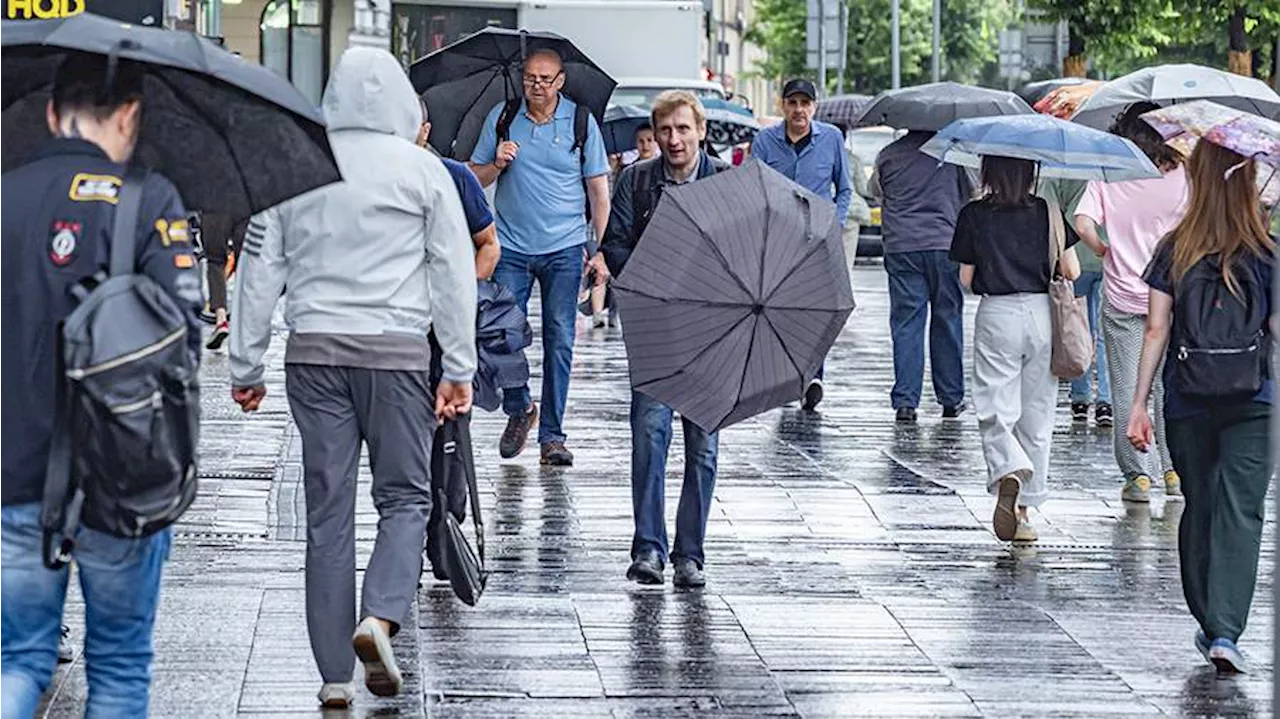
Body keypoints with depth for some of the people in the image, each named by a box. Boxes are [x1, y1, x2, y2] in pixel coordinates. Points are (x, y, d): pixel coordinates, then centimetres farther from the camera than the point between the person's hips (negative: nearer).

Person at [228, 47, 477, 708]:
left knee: (327, 510, 6)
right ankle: (380, 617, -17)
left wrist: (245, 367, 13)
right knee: (405, 496, 9)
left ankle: (335, 674, 7)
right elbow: (454, 274, -1)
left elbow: (260, 270, 6)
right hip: (397, 352, -2)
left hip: (313, 352, 2)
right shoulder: (423, 170, -1)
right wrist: (460, 369, 4)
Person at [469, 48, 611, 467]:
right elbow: (475, 180, 11)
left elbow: (599, 191, 4)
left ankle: (552, 435, 3)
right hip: (511, 247, 1)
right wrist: (496, 164, -12)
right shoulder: (501, 118, 6)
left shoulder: (581, 122, 3)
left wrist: (600, 250, -2)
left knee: (559, 341, -2)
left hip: (564, 248, -1)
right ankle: (518, 409, 22)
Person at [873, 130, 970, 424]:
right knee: (947, 320, 9)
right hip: (944, 244, 0)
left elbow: (876, 189, 20)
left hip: (901, 247, 1)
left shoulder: (888, 155, 3)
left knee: (906, 323, 1)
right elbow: (970, 193, 12)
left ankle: (905, 401, -5)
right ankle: (951, 399, 13)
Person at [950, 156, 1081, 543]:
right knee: (1036, 416, 11)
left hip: (996, 316, -2)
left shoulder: (974, 216, -2)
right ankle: (1025, 504, 16)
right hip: (1042, 315, 2)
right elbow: (1072, 272, 0)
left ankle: (1008, 471, -31)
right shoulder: (1046, 213, -1)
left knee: (995, 412, -1)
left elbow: (966, 279, 1)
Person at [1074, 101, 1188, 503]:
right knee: (1169, 385, 13)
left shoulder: (1106, 178, -4)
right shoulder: (1180, 176, -4)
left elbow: (1083, 224, -16)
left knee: (1126, 389, 4)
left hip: (1122, 298, -1)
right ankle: (1174, 470, 14)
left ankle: (1136, 476, 2)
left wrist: (1103, 251, 1)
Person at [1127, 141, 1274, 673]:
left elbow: (1156, 330, -3)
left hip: (1187, 404, 2)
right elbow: (1276, 329, -6)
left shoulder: (1174, 251, -3)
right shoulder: (1266, 253, -7)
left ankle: (1208, 624, 25)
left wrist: (1139, 405, 0)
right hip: (1250, 403, -2)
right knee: (1239, 514, -2)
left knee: (1199, 508, 16)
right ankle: (1225, 631, -14)